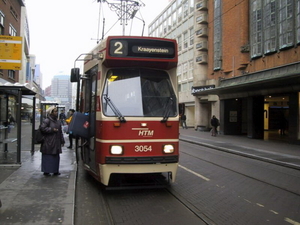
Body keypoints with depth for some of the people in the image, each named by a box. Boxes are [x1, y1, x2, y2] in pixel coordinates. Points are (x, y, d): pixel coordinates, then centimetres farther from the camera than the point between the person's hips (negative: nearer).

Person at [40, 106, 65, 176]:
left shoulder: (57, 121, 14)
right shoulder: (47, 120, -10)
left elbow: (60, 132, 17)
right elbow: (42, 128, -19)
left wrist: (62, 141, 15)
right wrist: (52, 130, -17)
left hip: (56, 143, 8)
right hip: (48, 143, -8)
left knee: (56, 157, 11)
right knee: (48, 157, -2)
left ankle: (55, 171, 20)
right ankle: (46, 171, 8)